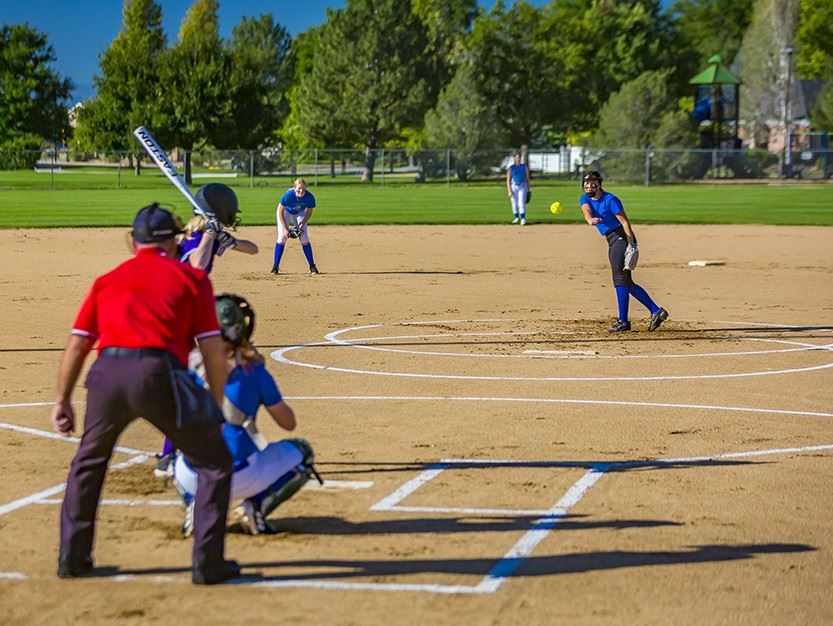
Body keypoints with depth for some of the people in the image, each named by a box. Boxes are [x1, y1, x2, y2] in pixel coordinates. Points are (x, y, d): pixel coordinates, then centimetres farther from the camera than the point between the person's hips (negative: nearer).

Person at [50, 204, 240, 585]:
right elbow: (212, 349, 9)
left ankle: (72, 558, 29)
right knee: (215, 461, 12)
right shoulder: (192, 278, 17)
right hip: (158, 372, -3)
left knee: (88, 461, 28)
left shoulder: (107, 280, 25)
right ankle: (208, 564, 7)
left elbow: (77, 345, 20)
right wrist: (216, 407, 17)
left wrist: (62, 401, 25)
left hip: (106, 373, 3)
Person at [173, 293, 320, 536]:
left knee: (178, 459, 40)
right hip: (241, 476, -3)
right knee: (301, 452, 21)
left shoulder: (190, 366, 1)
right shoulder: (252, 370, -6)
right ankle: (255, 506, -1)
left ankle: (194, 505, 8)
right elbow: (288, 423, 4)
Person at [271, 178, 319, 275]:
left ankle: (312, 267, 2)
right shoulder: (288, 195, -38)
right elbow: (280, 211, -27)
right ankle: (275, 266, -5)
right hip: (286, 211, -2)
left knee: (304, 238, -5)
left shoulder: (309, 197, -31)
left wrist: (302, 225, -21)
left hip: (300, 213, 2)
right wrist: (284, 228, -28)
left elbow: (309, 212, -11)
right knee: (282, 237, -12)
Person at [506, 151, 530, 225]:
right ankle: (517, 218, 22)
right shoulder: (511, 168, 3)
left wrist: (528, 190, 8)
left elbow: (527, 178, 11)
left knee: (521, 203, -12)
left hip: (522, 186, 0)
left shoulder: (524, 167, 9)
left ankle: (523, 219, -17)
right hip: (514, 186, 0)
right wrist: (509, 191, -11)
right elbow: (508, 180, -1)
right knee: (514, 204, 5)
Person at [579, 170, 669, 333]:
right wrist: (590, 219, -37)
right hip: (612, 242, 9)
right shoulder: (585, 199, 10)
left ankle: (623, 322, -10)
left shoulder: (609, 200, -11)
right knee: (627, 283, 9)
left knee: (620, 280, -11)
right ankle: (656, 311, 10)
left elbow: (624, 221, -16)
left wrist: (631, 245, -27)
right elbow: (586, 211, -12)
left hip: (621, 237, -9)